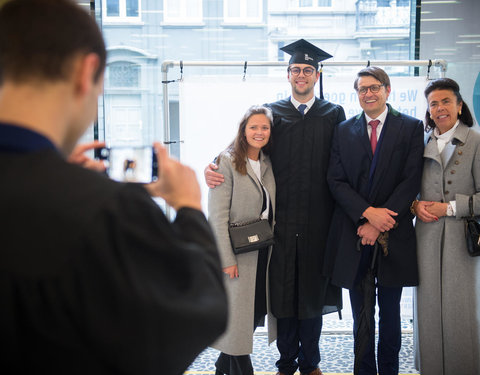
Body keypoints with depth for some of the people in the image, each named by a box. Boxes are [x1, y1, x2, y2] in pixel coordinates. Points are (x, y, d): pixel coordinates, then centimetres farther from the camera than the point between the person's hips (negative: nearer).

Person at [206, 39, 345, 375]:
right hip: (281, 218, 0)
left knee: (313, 289, 9)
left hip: (318, 221, 0)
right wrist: (215, 169, -17)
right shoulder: (272, 113, 7)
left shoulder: (334, 115, 7)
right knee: (283, 288, 6)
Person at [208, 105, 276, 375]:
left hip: (264, 251, 7)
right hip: (239, 252, -7)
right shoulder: (227, 162, -10)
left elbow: (271, 211, 12)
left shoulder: (268, 164, 10)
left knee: (257, 311, 13)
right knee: (238, 315, 3)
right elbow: (218, 216, -15)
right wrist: (227, 259, -18)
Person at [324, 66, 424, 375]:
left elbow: (411, 181, -8)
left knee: (390, 313, 12)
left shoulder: (411, 128, 0)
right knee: (361, 315, 10)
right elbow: (336, 181, 0)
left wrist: (381, 223, -14)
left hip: (394, 235, -1)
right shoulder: (344, 130, 7)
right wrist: (367, 212, -15)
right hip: (354, 234, 2)